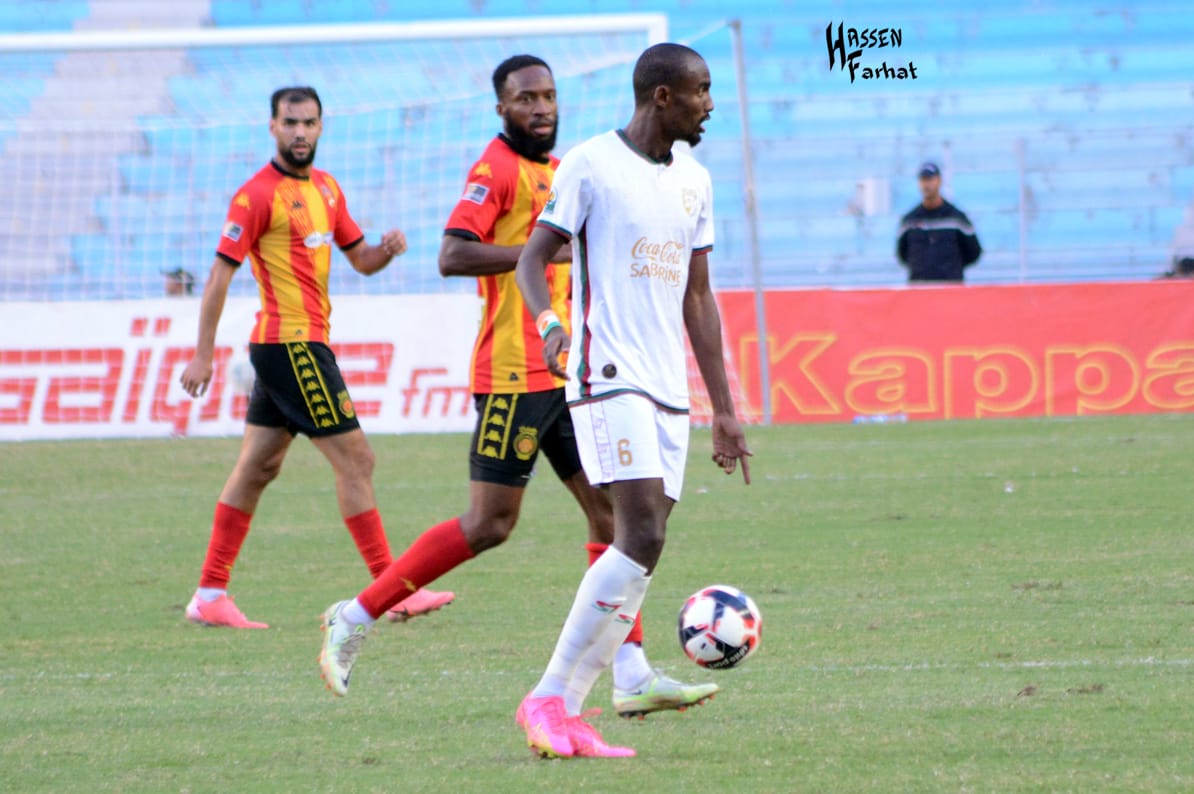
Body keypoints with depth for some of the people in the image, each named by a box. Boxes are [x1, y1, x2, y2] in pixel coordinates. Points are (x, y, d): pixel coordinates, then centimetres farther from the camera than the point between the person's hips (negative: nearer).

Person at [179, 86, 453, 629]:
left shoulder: (326, 188, 14)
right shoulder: (258, 195, -12)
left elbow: (361, 260, 19)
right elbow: (220, 274, -13)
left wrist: (386, 249, -4)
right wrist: (203, 354, -16)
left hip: (304, 344, 9)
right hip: (289, 344, -9)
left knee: (257, 467, 10)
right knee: (354, 460, -8)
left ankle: (210, 595, 13)